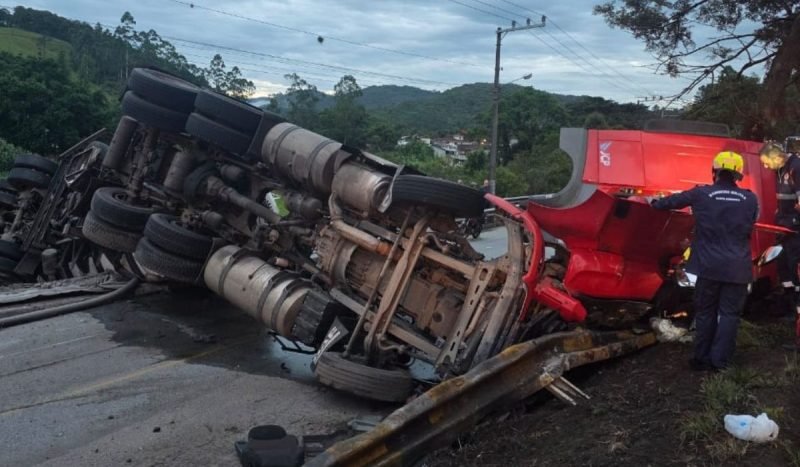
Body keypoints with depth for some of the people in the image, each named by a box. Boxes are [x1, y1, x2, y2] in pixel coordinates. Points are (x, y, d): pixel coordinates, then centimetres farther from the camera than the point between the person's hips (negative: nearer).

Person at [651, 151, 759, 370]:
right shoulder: (750, 199, 0)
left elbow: (674, 200, 11)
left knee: (705, 312, 13)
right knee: (729, 313, 7)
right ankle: (719, 361, 7)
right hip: (737, 268, 0)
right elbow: (748, 229, 15)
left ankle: (702, 358, 19)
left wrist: (655, 203, 31)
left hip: (709, 266, 0)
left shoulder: (701, 194, -6)